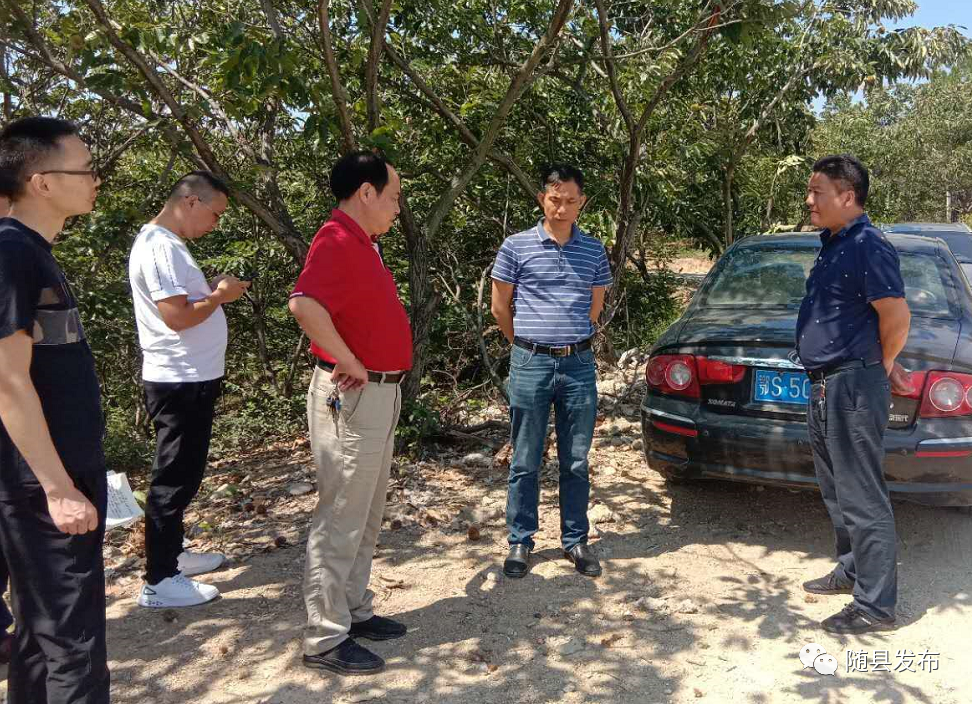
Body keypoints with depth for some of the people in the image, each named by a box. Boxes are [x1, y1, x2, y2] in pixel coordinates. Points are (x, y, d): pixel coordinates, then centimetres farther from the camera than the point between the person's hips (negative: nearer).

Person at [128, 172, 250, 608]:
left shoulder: (165, 243, 13)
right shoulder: (160, 247, -19)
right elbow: (177, 316, -25)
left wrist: (210, 290, 5)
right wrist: (220, 296, -12)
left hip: (189, 378, 11)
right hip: (180, 382, -11)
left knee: (182, 474, 19)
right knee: (174, 479, -2)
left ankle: (171, 554, 33)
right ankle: (158, 581, 8)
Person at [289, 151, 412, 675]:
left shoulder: (361, 243, 13)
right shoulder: (338, 241, -18)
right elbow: (304, 304, -35)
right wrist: (351, 364, -25)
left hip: (379, 395, 10)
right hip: (354, 397, -10)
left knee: (366, 516, 19)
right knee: (341, 520, 0)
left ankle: (354, 612, 33)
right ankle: (325, 639, 12)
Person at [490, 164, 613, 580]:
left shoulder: (593, 251, 7)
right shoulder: (516, 247, -1)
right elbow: (500, 307, 7)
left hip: (579, 364, 2)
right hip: (530, 364, -2)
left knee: (576, 462, 10)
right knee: (525, 462, 5)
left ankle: (575, 541, 23)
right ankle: (520, 542, 18)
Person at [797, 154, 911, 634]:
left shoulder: (867, 247, -16)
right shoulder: (833, 246, 14)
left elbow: (897, 317, -21)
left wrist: (880, 366, -4)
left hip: (853, 387, -10)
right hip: (825, 386, 10)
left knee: (862, 499, -3)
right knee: (838, 492, 20)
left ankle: (875, 606, 7)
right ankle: (852, 571, 35)